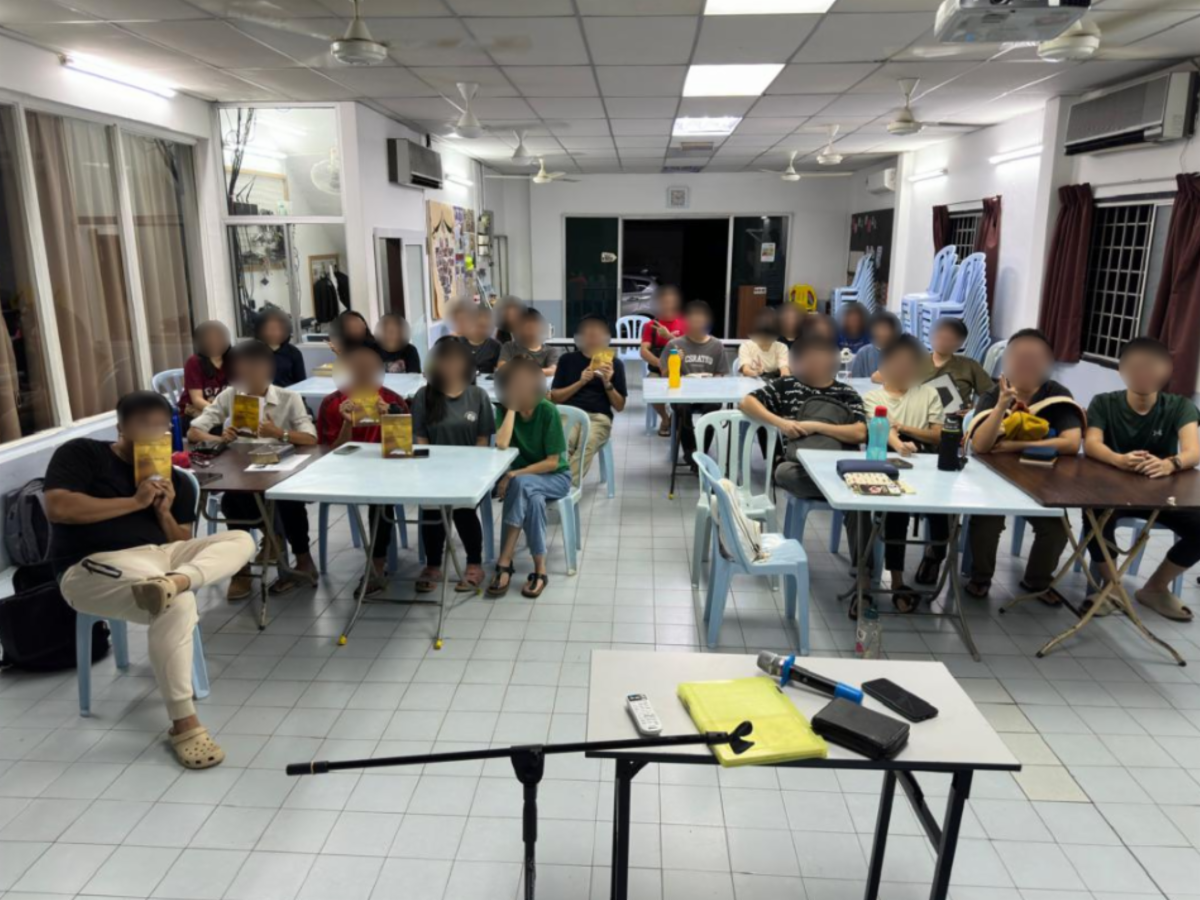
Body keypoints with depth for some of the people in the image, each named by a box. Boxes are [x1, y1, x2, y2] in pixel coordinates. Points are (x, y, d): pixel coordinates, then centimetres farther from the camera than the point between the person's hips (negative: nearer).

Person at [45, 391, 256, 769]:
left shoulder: (175, 480, 17)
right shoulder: (80, 454, 5)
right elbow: (57, 508, -13)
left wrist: (164, 512, -4)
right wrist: (135, 502, -12)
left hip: (160, 558, 6)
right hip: (93, 568, -6)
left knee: (241, 540, -14)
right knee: (177, 604, -34)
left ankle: (173, 582, -44)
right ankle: (183, 723, -26)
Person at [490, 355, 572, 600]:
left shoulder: (548, 411, -18)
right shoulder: (504, 409, -8)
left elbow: (553, 462, -18)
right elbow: (502, 444, -27)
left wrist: (514, 475, -24)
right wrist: (512, 408, -23)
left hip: (554, 477, -2)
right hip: (522, 477, 3)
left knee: (522, 485, -35)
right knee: (533, 498, -35)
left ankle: (504, 562, -29)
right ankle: (539, 570, -28)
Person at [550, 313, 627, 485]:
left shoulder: (615, 363, 12)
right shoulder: (567, 360, 15)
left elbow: (620, 406, 10)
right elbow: (554, 397, 9)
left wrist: (607, 383, -7)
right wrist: (581, 382, -4)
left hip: (598, 417, -1)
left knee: (588, 443, -38)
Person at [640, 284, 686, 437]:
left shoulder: (685, 323, 5)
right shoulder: (650, 325, 6)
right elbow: (644, 352, -6)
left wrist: (668, 336, -17)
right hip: (656, 371, 1)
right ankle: (665, 418, 2)